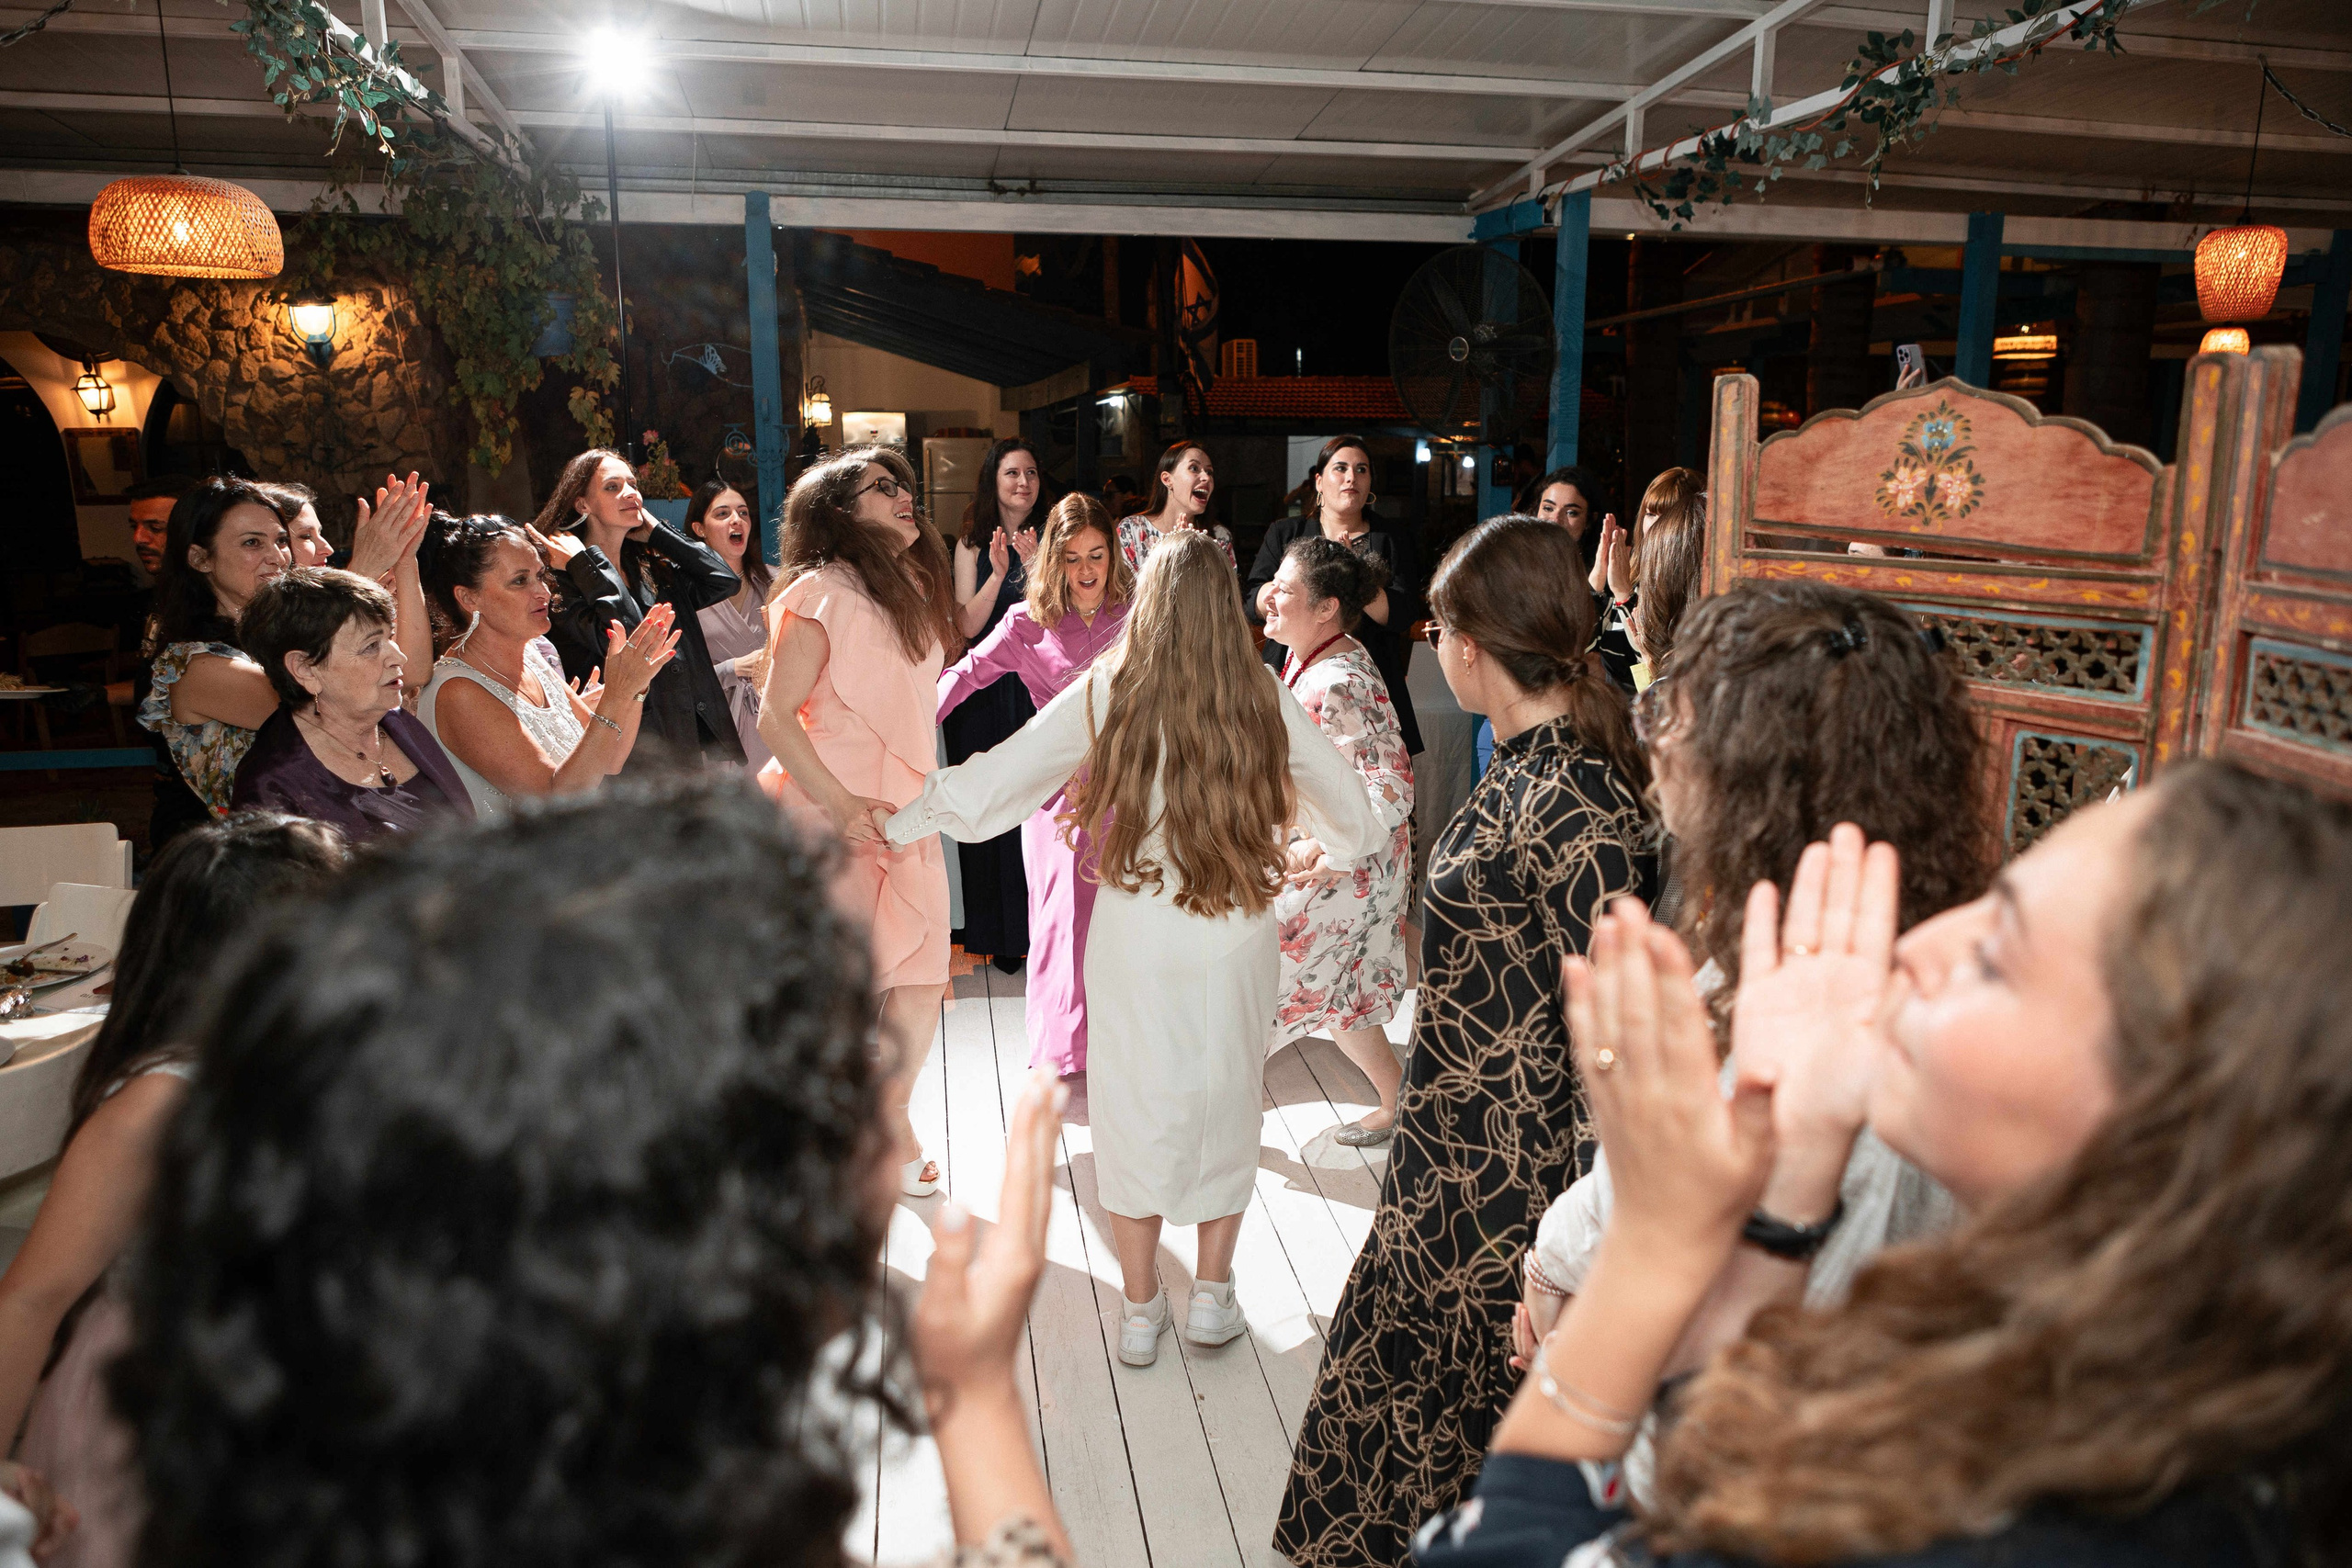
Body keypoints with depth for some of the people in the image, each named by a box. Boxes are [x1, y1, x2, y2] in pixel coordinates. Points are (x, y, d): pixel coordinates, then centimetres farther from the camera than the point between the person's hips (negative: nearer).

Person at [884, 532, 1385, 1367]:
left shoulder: (1105, 693, -8)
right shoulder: (1265, 697, -6)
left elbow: (989, 783, -7)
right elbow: (1350, 813, 2)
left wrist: (900, 821, 7)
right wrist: (1348, 849, 24)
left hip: (1134, 936, -1)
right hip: (1239, 940, 1)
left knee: (1135, 1110, 14)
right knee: (1227, 1106, 18)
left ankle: (1140, 1307, 25)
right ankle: (1212, 1295, 29)